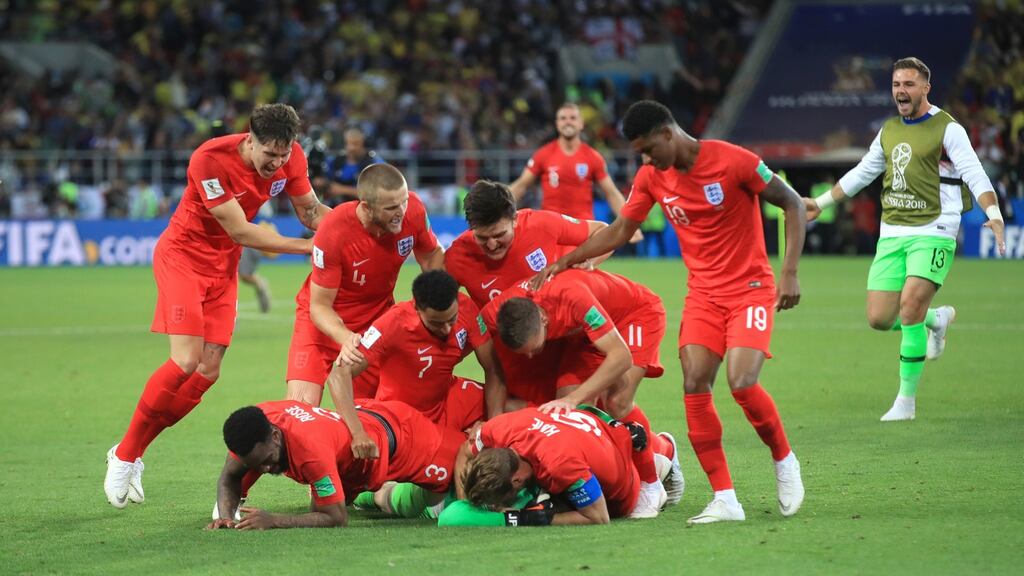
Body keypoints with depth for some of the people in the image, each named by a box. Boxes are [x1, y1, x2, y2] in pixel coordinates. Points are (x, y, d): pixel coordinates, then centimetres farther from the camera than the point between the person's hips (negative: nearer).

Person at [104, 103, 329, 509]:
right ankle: (125, 455, -1)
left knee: (208, 371, -2)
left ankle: (132, 453, 13)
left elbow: (311, 211, 0)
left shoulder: (290, 157, -11)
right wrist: (307, 246, -22)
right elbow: (240, 232, -26)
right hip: (183, 256, -6)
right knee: (186, 362, -19)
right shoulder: (210, 160, -29)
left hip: (223, 264, 6)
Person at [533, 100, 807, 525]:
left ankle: (784, 462, 7)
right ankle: (724, 499, -8)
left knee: (742, 383, -21)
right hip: (703, 294, 5)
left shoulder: (732, 161, -15)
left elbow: (792, 203, -8)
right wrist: (564, 262, 4)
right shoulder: (651, 178, 1)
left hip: (751, 289, -5)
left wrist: (789, 272, -14)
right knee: (694, 385, -12)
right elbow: (618, 232, 13)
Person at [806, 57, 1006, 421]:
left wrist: (993, 214, -28)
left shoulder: (946, 129, -4)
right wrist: (820, 203, 32)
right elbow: (860, 174, 28)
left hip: (932, 233, -6)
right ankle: (938, 319, 30)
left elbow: (975, 176, -12)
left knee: (910, 308, -19)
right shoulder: (889, 131, 15)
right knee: (879, 319, -1)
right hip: (892, 234, 6)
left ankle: (907, 401, -9)